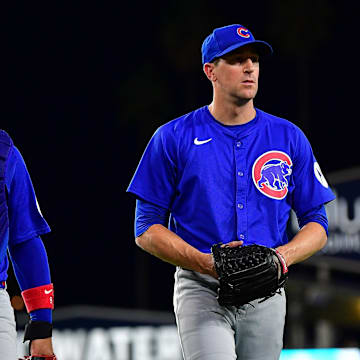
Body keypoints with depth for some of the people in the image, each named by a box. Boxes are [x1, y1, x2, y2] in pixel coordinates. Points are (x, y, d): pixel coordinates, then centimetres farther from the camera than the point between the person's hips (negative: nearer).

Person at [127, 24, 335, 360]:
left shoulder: (290, 138, 10)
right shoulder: (173, 138, 2)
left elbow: (316, 225, 11)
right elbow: (147, 228, 2)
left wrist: (283, 256, -11)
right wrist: (204, 262, -14)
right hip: (201, 290, -3)